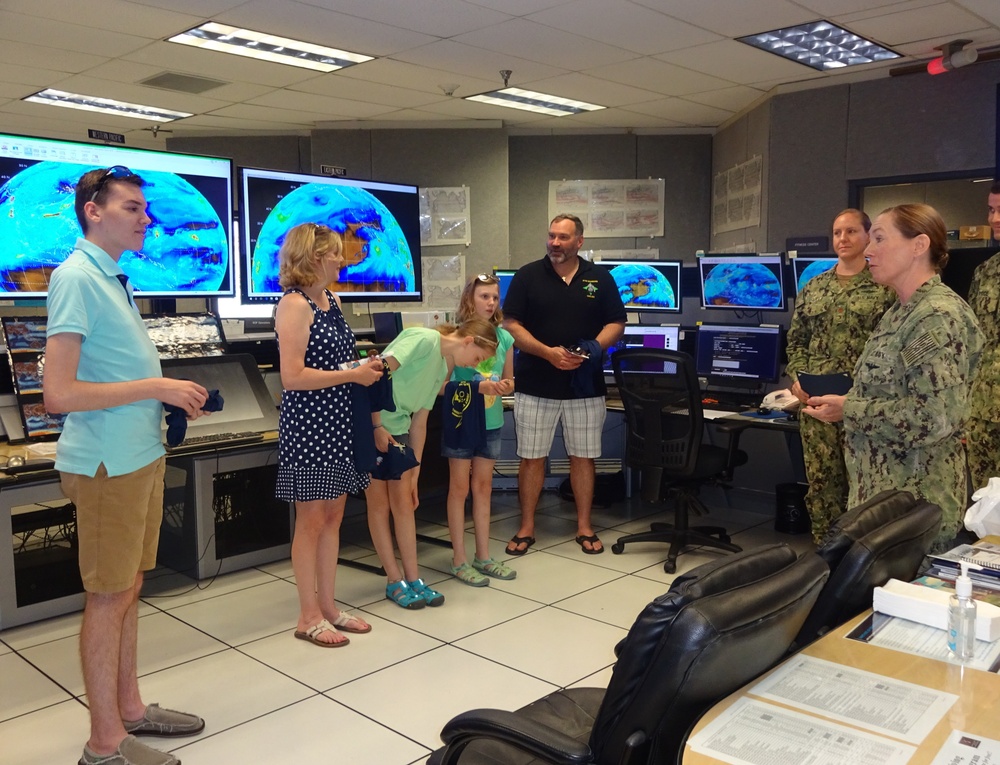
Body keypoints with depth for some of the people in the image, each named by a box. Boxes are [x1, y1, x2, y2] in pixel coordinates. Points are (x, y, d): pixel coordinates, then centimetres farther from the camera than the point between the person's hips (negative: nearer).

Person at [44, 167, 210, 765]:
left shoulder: (113, 277, 12)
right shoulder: (77, 277, -16)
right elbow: (59, 393, -23)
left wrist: (173, 396, 5)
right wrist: (158, 388, -19)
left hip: (142, 456, 9)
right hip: (109, 463, -9)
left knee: (129, 589, 18)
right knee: (108, 598, 3)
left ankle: (129, 708, 33)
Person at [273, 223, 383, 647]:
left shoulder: (331, 301, 12)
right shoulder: (294, 304, -14)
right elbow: (293, 377, -21)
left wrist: (365, 366, 7)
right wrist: (353, 374, -17)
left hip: (338, 422, 8)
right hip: (308, 424, -8)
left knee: (333, 516, 13)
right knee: (311, 519, 2)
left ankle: (327, 605, 25)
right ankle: (309, 617, 15)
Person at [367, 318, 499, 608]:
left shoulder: (443, 367, 10)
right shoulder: (426, 339, -15)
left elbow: (419, 423, 12)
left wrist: (414, 473, 11)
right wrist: (378, 426, -21)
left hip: (396, 428, 8)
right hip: (369, 424, -8)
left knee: (404, 501, 7)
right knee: (380, 503, 1)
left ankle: (412, 579, 15)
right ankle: (395, 582, 10)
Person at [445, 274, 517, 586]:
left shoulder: (504, 337, 2)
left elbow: (509, 382, 13)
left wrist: (504, 386, -10)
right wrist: (479, 386, -25)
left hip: (491, 422, 5)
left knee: (483, 487, 14)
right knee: (459, 489, 4)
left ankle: (483, 556, 25)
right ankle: (459, 560, 14)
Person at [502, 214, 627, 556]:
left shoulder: (600, 278, 5)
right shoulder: (527, 275, 0)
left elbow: (616, 323, 6)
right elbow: (510, 325, -5)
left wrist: (595, 347, -15)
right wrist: (548, 352, -17)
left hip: (585, 385, 1)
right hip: (535, 385, -1)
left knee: (583, 457, 8)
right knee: (531, 458, 4)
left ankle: (584, 527, 21)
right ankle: (526, 527, 17)